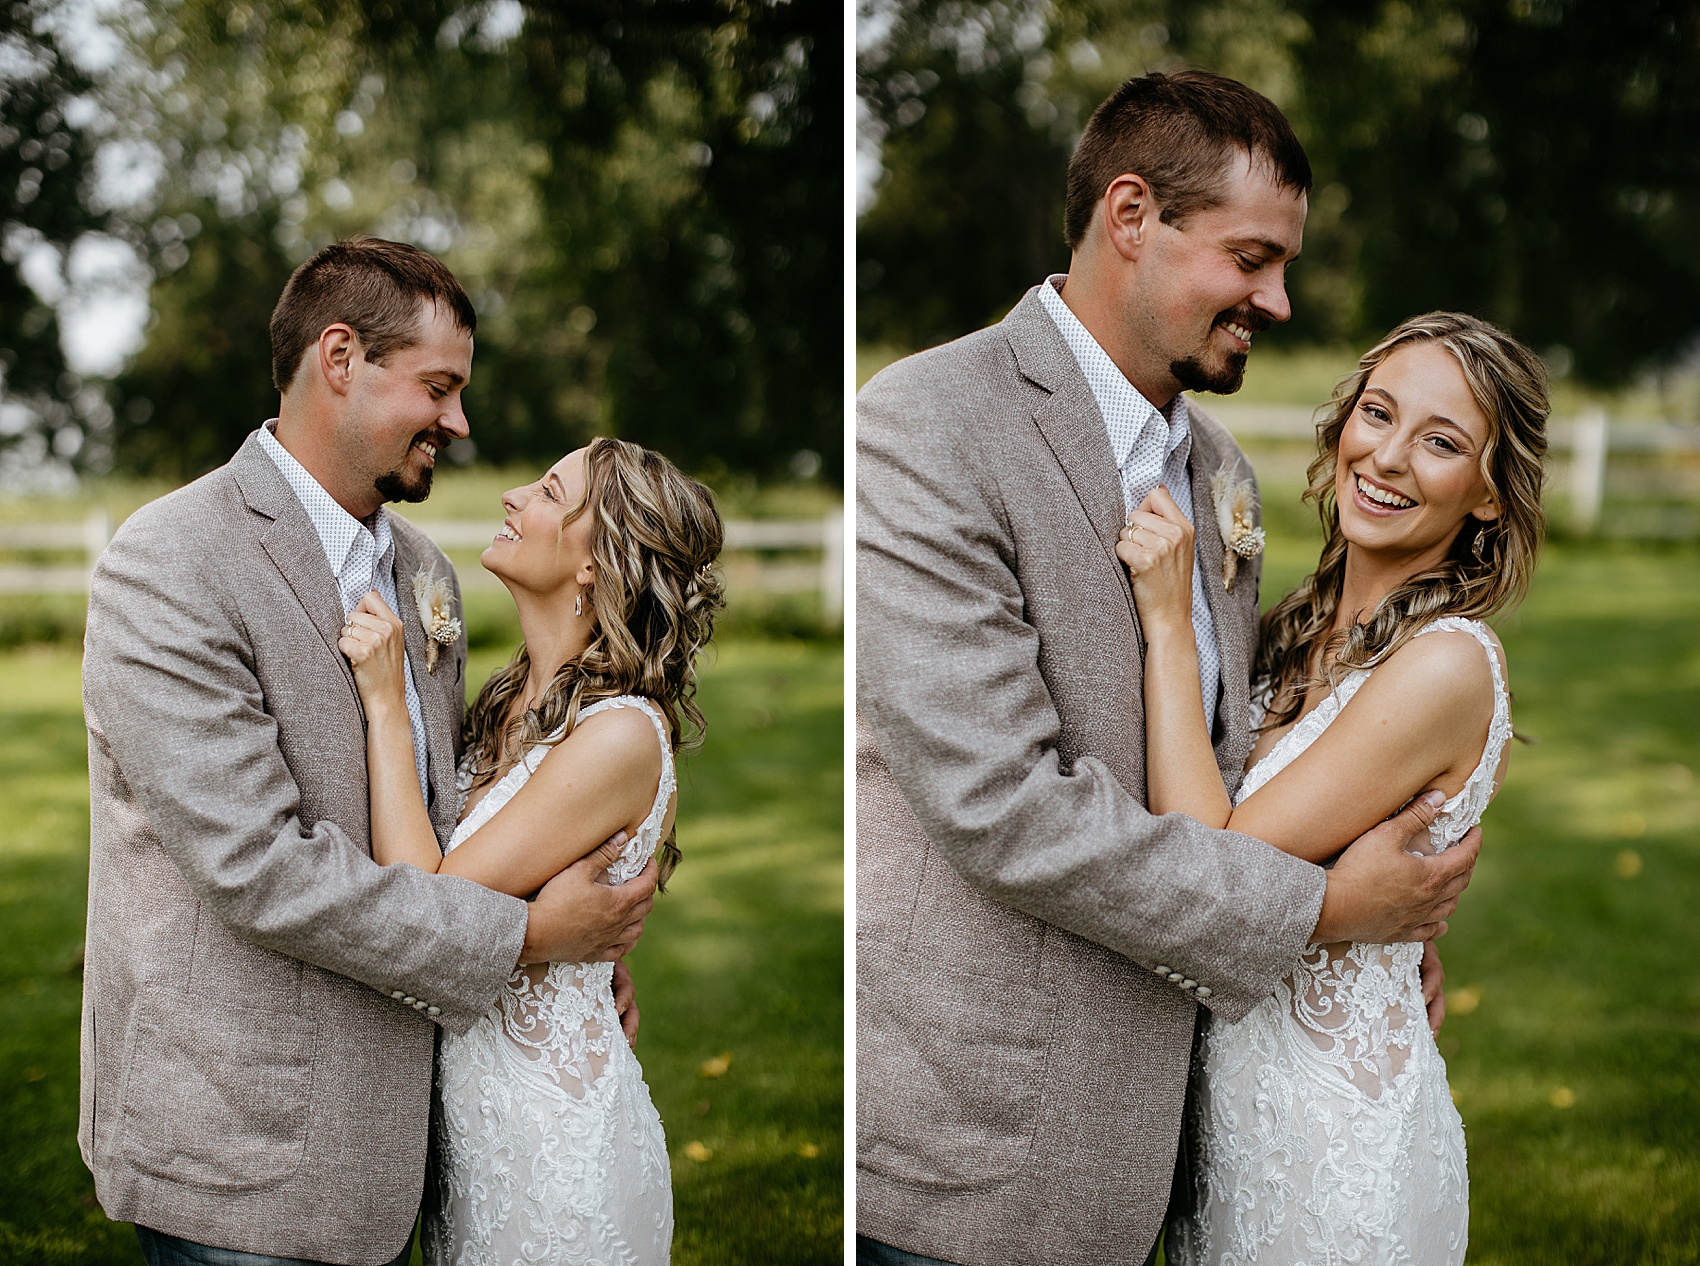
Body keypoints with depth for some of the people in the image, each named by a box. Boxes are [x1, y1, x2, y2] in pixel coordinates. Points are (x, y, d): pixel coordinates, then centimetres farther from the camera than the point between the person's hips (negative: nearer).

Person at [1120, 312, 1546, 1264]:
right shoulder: (1304, 626, 2)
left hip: (1339, 1130, -7)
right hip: (1233, 1081, 7)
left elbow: (1212, 870, -23)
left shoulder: (1447, 665, -23)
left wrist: (1170, 623, -21)